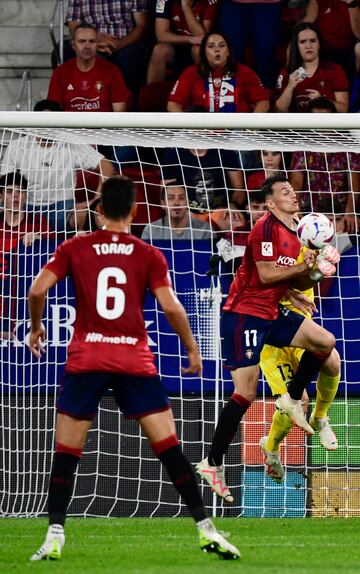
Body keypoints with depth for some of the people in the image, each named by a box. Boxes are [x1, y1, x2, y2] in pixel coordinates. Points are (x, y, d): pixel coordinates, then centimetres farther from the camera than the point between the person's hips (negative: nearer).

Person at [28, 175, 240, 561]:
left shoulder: (74, 249, 4)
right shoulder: (149, 255, 3)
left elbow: (38, 290, -5)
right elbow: (171, 306, -5)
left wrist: (36, 328, 13)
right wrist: (192, 350, 7)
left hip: (86, 359, 0)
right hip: (135, 361, 0)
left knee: (66, 453, 8)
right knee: (169, 447, 1)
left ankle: (54, 536, -1)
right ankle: (205, 529, -3)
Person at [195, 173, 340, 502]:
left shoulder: (294, 234, 13)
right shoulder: (266, 228, -14)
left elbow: (294, 281, 15)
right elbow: (266, 274, -22)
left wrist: (314, 270, -3)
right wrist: (303, 267, -16)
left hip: (272, 314, 9)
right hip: (244, 315, -9)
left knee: (325, 342, -1)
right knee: (246, 394, -12)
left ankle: (292, 400, 15)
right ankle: (212, 464, -6)